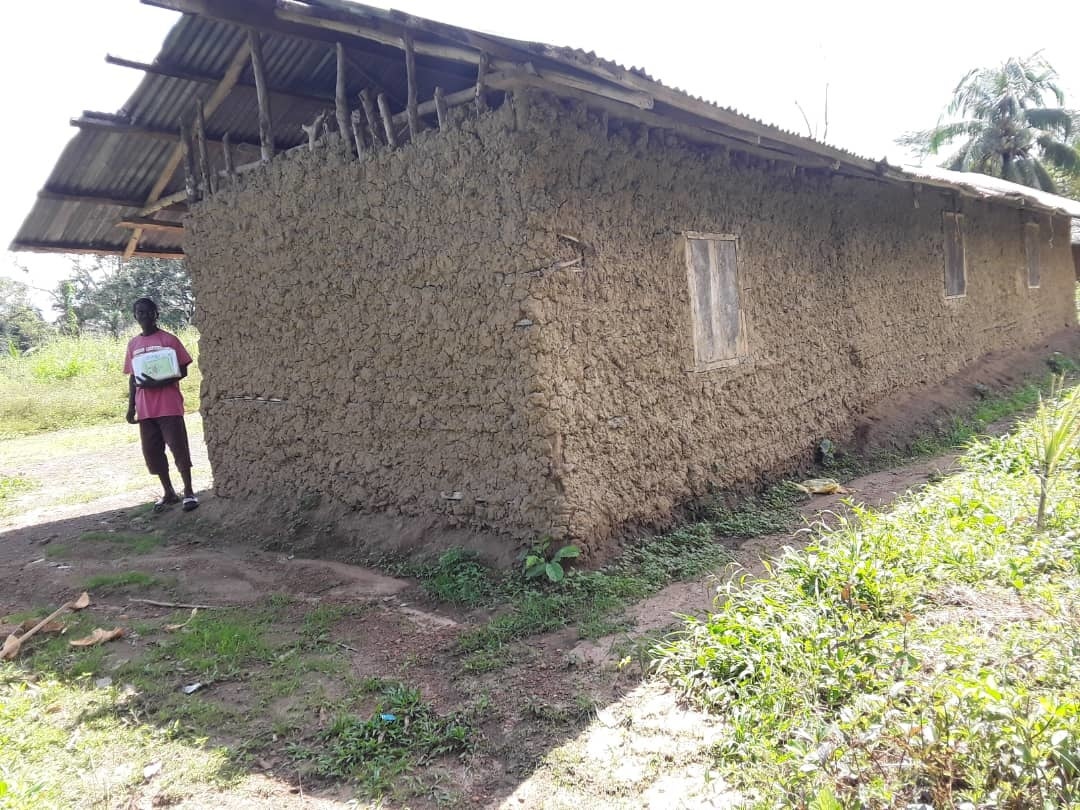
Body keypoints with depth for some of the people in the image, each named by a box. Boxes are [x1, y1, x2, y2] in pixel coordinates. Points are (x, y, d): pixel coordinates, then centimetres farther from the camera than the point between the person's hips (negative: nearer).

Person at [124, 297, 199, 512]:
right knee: (152, 451, 7)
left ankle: (188, 492, 6)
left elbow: (182, 371, -5)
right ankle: (169, 493, 17)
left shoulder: (169, 339, -3)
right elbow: (132, 377, 16)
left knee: (178, 448, -3)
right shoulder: (133, 344, 12)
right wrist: (131, 407, 9)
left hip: (169, 406, -5)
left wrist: (157, 383, -18)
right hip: (145, 409, 5)